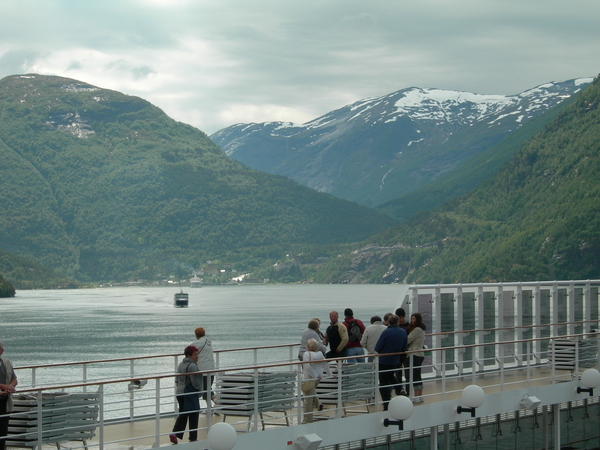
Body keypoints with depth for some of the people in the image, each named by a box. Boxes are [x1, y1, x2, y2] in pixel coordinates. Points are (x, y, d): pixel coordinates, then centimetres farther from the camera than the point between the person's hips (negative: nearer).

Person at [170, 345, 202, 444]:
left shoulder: (181, 365, 11)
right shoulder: (192, 366, -17)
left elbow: (177, 379, 16)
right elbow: (195, 382, -19)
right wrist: (199, 389, -3)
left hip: (179, 392, 8)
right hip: (190, 393, -8)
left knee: (182, 414, 14)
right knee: (193, 415, 2)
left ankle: (175, 433, 0)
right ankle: (193, 438, 7)